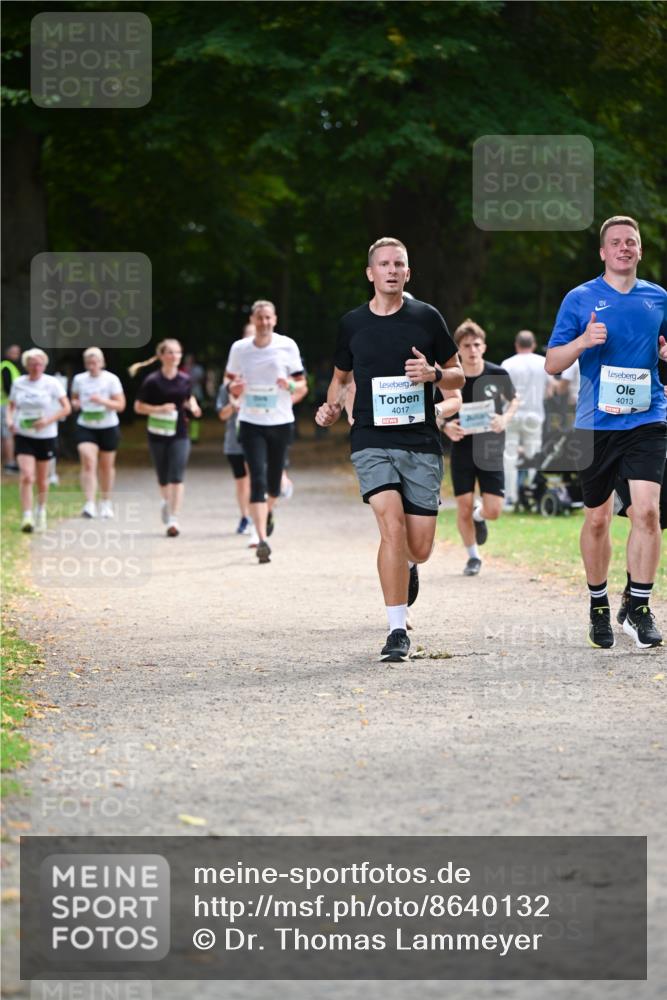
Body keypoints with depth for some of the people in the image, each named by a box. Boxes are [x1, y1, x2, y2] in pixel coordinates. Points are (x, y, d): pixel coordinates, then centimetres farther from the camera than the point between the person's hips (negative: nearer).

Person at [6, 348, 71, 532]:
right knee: (26, 476, -15)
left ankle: (41, 510, 36)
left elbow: (66, 408, -5)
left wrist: (48, 420, -19)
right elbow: (11, 405, 14)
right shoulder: (18, 383, 1)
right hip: (23, 436, 0)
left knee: (42, 478, 13)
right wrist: (10, 420, -7)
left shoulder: (51, 383, -6)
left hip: (46, 436, 0)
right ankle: (27, 516, -15)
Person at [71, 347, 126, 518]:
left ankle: (106, 503, 31)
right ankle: (90, 504, -23)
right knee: (88, 463, -17)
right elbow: (74, 398, 19)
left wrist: (102, 401, -23)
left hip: (108, 428, -1)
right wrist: (75, 404, -6)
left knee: (107, 466, 12)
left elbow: (120, 405, -7)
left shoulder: (111, 380, -5)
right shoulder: (79, 379, 3)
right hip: (85, 427, 1)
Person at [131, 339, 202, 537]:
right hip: (158, 434, -1)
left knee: (177, 477, -12)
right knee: (163, 477, 13)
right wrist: (160, 409, -18)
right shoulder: (152, 381, -8)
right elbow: (138, 407, -5)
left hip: (179, 434, 1)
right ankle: (166, 502, 44)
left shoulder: (185, 380, 2)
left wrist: (193, 406, -1)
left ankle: (173, 519, -15)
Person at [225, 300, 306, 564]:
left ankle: (269, 511, 46)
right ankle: (262, 540, -17)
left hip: (280, 423, 1)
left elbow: (301, 383, 3)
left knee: (274, 480, 10)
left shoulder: (287, 346, -1)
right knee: (257, 479, -12)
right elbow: (230, 380, 13)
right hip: (251, 423, -1)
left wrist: (291, 386, -19)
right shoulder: (239, 349, 2)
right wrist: (234, 388, -10)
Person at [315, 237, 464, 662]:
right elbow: (341, 376, 22)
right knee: (393, 526, -21)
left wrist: (434, 374, -12)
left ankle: (407, 568, 40)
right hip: (372, 442, 0)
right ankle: (397, 631, -14)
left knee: (419, 548, 0)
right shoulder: (352, 324, 7)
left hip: (421, 445, 0)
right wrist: (332, 407, 2)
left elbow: (458, 376, 10)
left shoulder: (427, 317, 3)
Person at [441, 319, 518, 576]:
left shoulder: (497, 375, -8)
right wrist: (446, 427, -16)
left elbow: (513, 399, 10)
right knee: (464, 509, -1)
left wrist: (505, 419, -10)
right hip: (462, 449, 0)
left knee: (493, 511, -7)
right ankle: (473, 557, 23)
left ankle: (479, 515, 32)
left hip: (491, 449, 0)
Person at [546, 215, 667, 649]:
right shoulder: (581, 299, 2)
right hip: (596, 422, 0)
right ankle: (599, 608, 24)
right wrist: (583, 341, -16)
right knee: (598, 519, 7)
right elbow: (552, 364, 2)